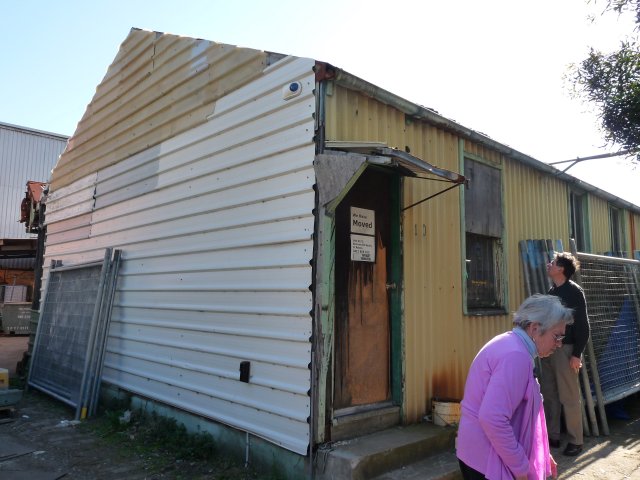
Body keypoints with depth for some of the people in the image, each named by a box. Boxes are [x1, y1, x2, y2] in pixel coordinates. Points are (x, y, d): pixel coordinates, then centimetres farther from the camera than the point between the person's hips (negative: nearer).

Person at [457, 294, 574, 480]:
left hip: (488, 453, 10)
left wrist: (541, 454, 19)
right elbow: (493, 418, -30)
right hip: (487, 460, -10)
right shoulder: (516, 355, -23)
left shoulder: (512, 346, 9)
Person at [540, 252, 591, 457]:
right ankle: (552, 436, 21)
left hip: (565, 349, -7)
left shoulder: (574, 291, -8)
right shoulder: (552, 291, 12)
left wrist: (577, 354, -15)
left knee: (569, 398, 0)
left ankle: (575, 441, 12)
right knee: (549, 396, 11)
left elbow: (583, 325, -11)